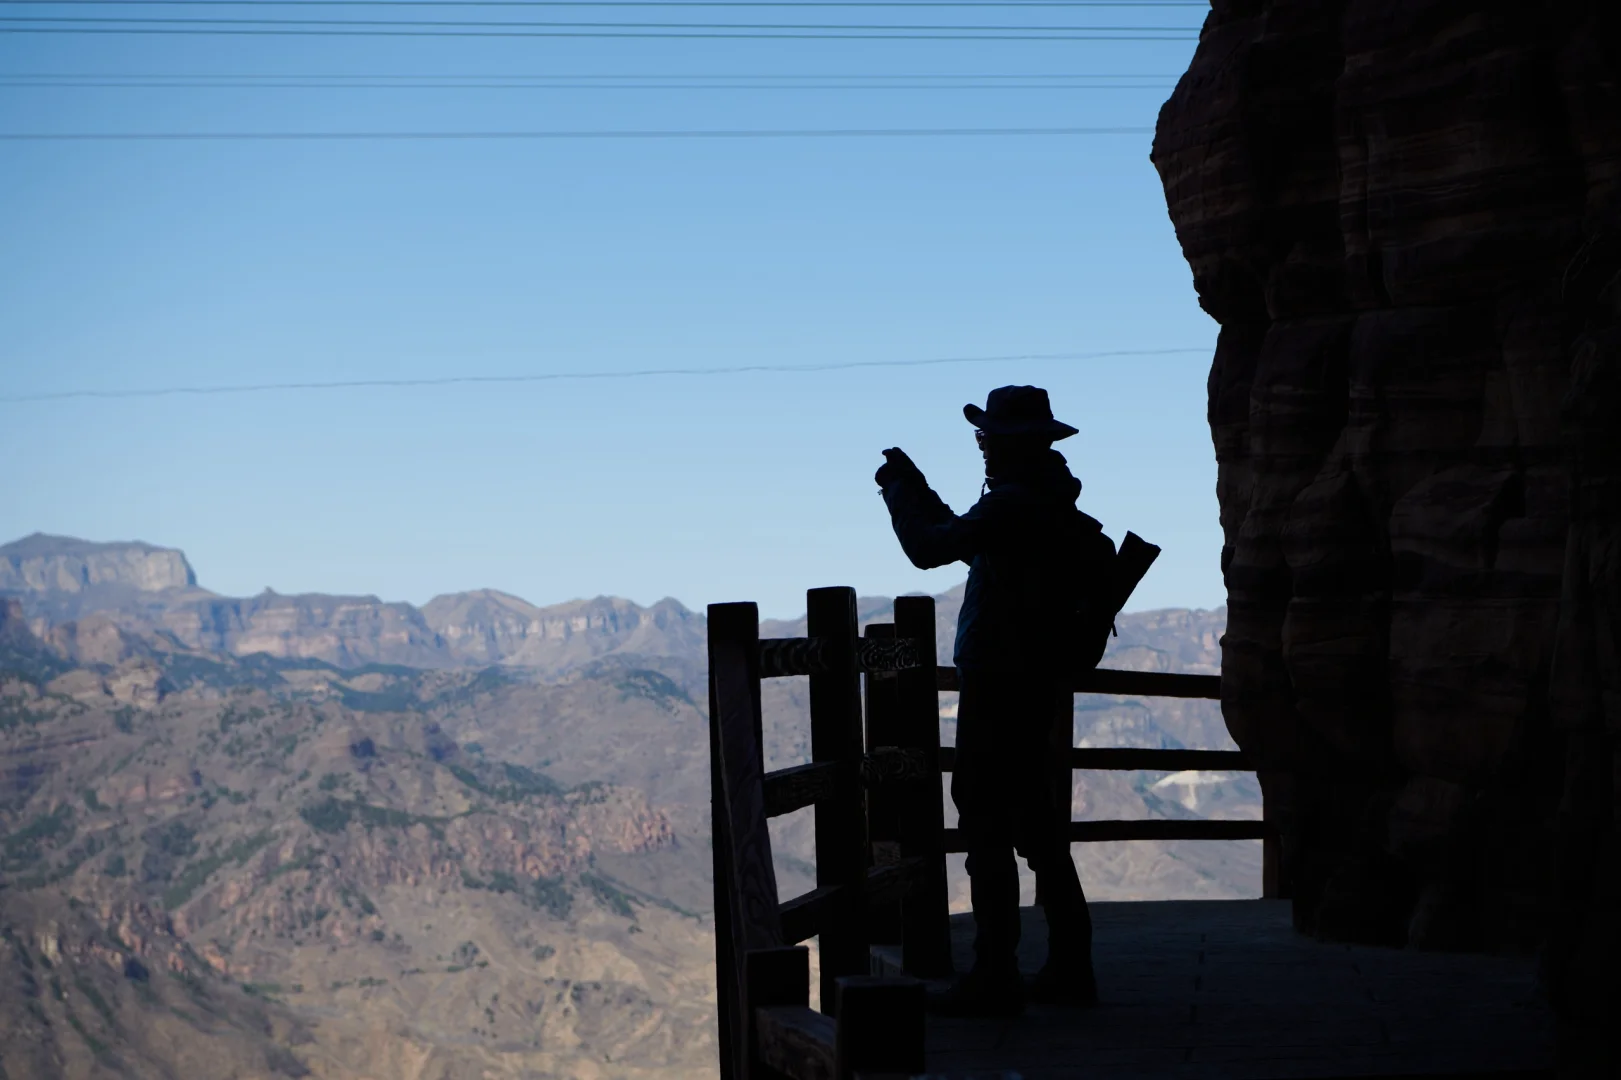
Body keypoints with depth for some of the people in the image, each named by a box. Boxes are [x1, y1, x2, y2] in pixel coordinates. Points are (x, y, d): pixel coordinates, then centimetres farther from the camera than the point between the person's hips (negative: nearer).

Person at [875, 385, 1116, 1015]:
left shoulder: (1012, 505, -17)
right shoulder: (1052, 503, 13)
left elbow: (929, 548, -15)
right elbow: (960, 539, 26)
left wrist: (900, 490, 1)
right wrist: (914, 490, 26)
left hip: (999, 686, -10)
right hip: (1039, 686, 10)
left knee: (987, 827, -6)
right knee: (1037, 826, 15)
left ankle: (994, 977, -7)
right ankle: (1069, 967, 19)